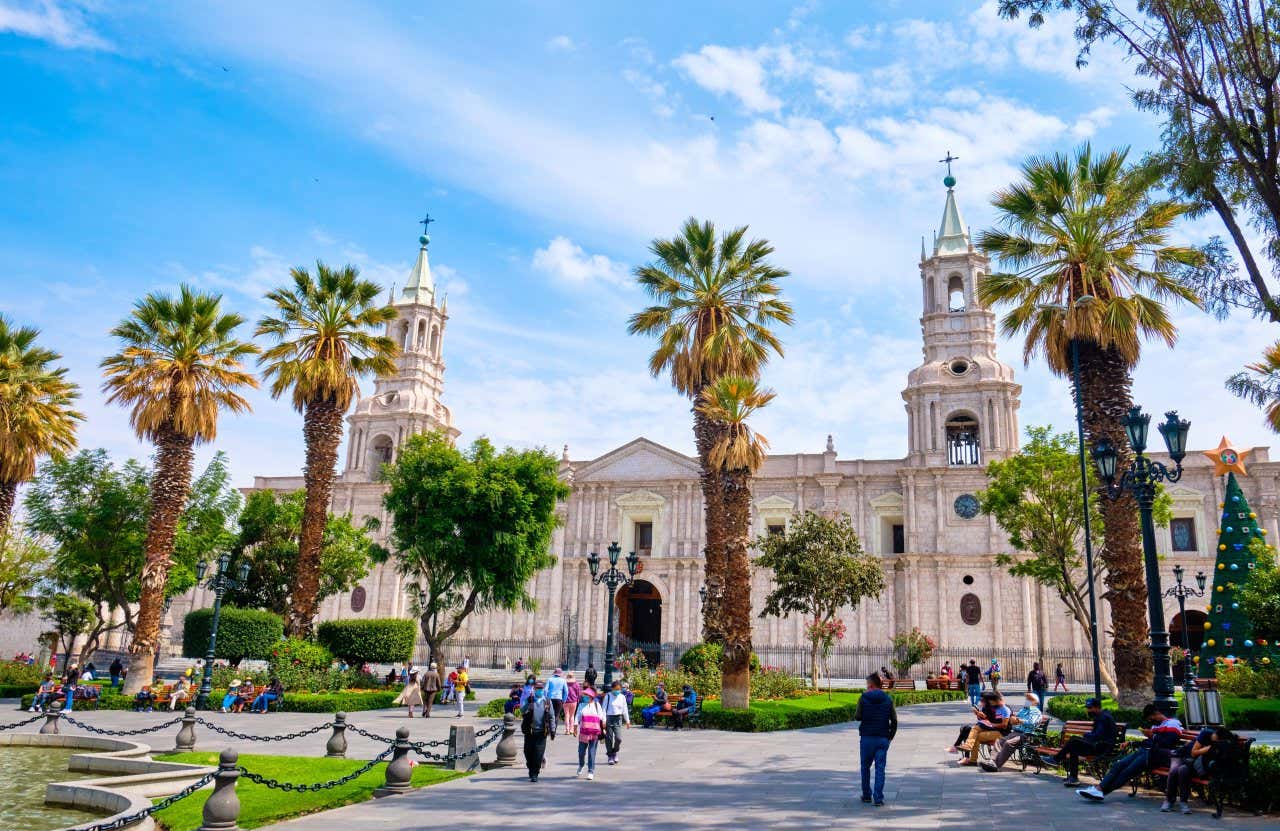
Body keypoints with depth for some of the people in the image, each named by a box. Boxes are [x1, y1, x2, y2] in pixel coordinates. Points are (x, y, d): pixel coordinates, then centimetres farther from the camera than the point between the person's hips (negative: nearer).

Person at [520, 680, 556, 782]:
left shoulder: (547, 702, 8)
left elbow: (551, 717, 10)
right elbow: (523, 713, -4)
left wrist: (552, 731, 5)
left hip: (541, 731, 0)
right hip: (530, 731, 0)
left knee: (538, 754, -5)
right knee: (528, 752, 4)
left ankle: (534, 774, 6)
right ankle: (531, 771, 25)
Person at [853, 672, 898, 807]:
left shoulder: (863, 698, -6)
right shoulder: (888, 699, 2)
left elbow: (857, 717, -3)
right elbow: (894, 720, 3)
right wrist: (890, 737, 11)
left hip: (867, 737, -1)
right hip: (883, 739, 2)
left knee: (865, 767, 15)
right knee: (880, 768, 3)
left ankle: (867, 795, 21)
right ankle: (878, 798, -2)